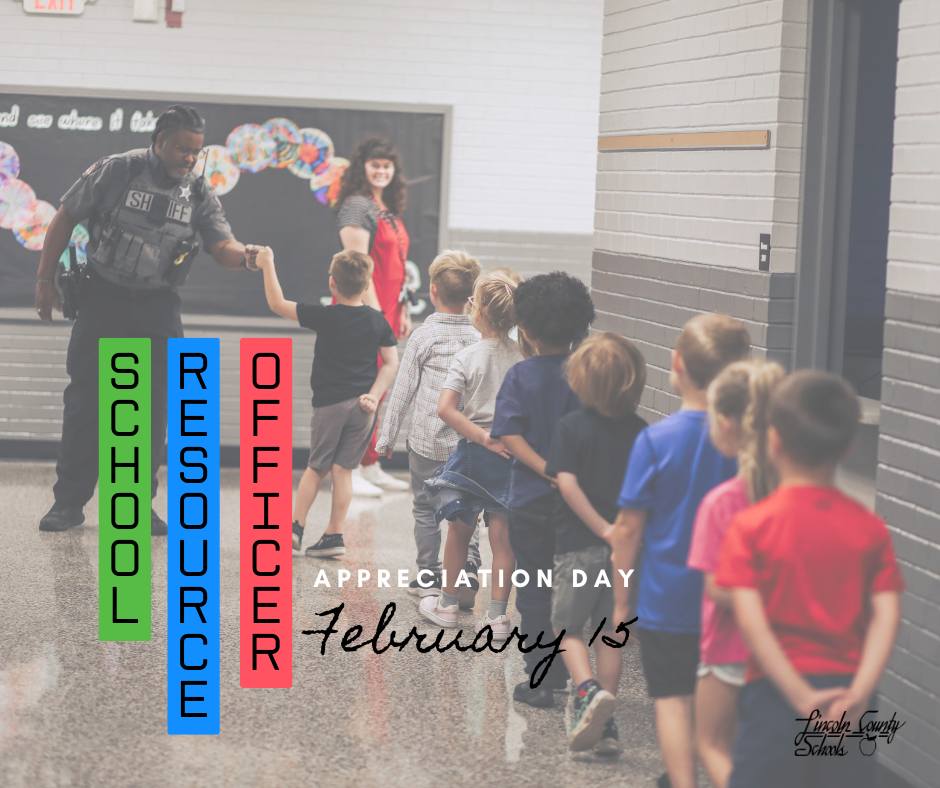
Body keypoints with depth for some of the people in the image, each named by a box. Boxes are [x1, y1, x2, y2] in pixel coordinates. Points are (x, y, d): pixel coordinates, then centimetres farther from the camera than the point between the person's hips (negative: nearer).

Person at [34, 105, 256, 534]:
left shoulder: (198, 193, 0)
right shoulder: (116, 171, -8)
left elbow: (222, 246, -7)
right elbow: (65, 219, -1)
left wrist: (246, 257, -31)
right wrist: (45, 280, -2)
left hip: (158, 306, 3)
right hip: (103, 297, -3)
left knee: (154, 403, 1)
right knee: (85, 397, -2)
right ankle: (69, 501, 6)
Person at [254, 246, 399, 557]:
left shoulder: (324, 317, -8)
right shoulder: (378, 321, 2)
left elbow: (278, 304, -4)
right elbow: (391, 362, 0)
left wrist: (267, 265, 3)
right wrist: (374, 395, -3)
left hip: (329, 403, -2)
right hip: (362, 405, 3)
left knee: (316, 467, 12)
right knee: (343, 468, 5)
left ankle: (295, 526, 12)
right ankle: (334, 535, 3)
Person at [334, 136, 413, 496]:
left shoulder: (389, 211, 18)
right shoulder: (356, 206, -10)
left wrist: (402, 310, 18)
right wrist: (373, 310, -20)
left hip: (386, 307, 9)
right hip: (363, 304, -9)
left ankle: (371, 466, 17)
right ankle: (349, 470, -6)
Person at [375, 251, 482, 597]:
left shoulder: (423, 336, -8)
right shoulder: (481, 336, -1)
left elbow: (403, 390, -3)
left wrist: (387, 437, 6)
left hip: (427, 440, -2)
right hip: (470, 439, 2)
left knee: (426, 507, 10)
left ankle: (428, 577, 14)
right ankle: (469, 562, -7)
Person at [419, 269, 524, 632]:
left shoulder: (467, 358, -10)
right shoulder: (525, 358, -5)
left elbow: (446, 409, -20)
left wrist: (485, 438, -17)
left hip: (474, 453, -1)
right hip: (513, 452, 1)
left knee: (459, 530, 15)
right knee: (503, 536, 6)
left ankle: (448, 603, 30)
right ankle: (497, 615, 5)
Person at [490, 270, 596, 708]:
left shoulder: (522, 376, -8)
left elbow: (509, 435, -18)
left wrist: (547, 470, -21)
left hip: (532, 502, -3)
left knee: (534, 591, 7)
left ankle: (539, 683, 8)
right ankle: (565, 675, 22)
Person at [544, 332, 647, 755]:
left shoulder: (572, 426, -8)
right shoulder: (639, 431, 1)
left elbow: (567, 483, -16)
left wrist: (602, 528, -15)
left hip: (579, 542, -3)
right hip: (626, 543, 3)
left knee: (568, 628, 9)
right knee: (609, 633, 10)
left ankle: (589, 691, -17)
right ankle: (606, 725, 11)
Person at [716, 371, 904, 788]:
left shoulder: (751, 525, -7)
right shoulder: (870, 529, 2)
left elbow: (751, 622, -15)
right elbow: (886, 616, -8)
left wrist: (801, 698, -16)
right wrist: (859, 693, -15)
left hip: (776, 691, -3)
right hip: (847, 700, 3)